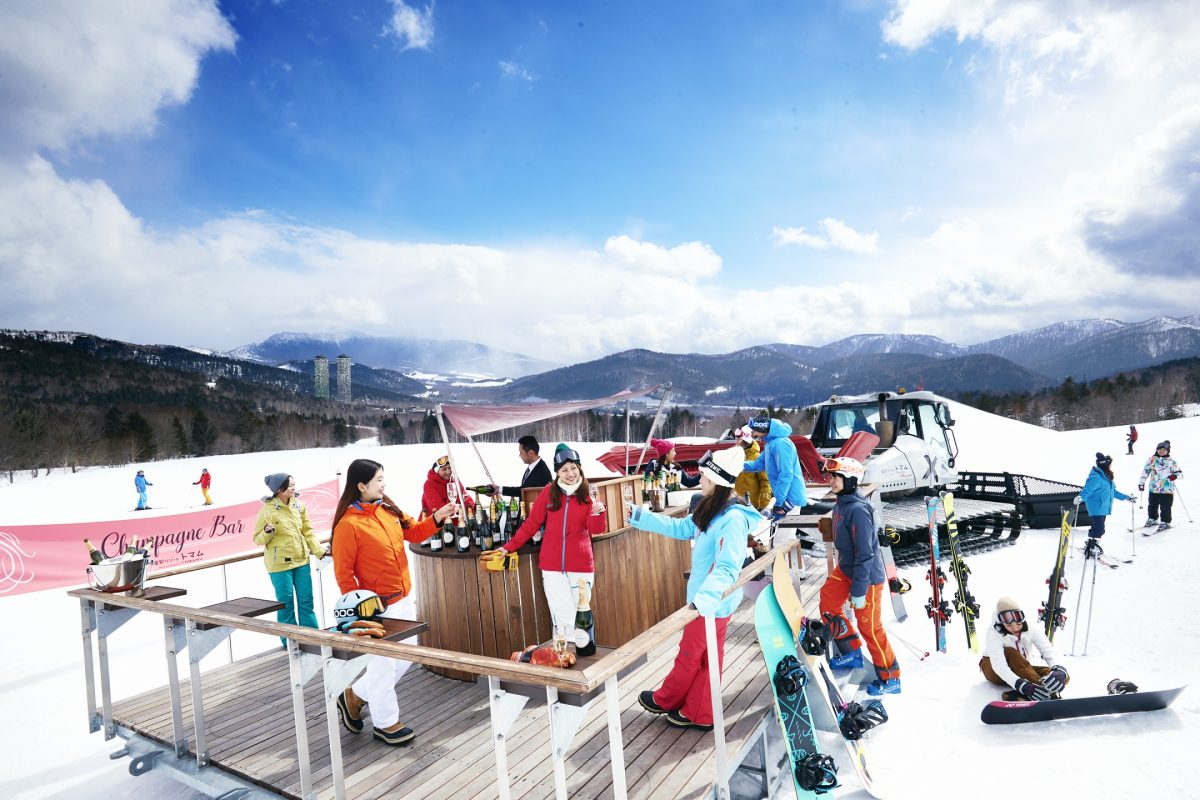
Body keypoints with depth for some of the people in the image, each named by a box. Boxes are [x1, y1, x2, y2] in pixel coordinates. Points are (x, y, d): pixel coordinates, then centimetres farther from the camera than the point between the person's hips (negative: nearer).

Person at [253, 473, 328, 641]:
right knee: (286, 603, 5)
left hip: (301, 560, 4)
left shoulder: (299, 506, 2)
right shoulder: (267, 510, -11)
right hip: (280, 564, -4)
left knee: (306, 601, 11)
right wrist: (268, 532, -25)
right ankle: (290, 641, 20)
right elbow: (258, 539, -5)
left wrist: (319, 550, 0)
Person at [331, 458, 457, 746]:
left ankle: (355, 696, 37)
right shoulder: (348, 524, -19)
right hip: (378, 607, -8)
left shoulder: (388, 509, 4)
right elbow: (343, 572, -15)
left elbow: (414, 532, 13)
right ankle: (386, 723, 28)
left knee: (405, 658, 19)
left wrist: (437, 517, -3)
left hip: (405, 599, 8)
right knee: (384, 663, 8)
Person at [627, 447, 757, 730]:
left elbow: (727, 567, -32)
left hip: (713, 603, -8)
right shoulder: (711, 511, 4)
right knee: (707, 658, 18)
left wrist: (704, 598, -44)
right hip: (706, 598, 8)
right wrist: (639, 516, 13)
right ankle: (698, 714, 31)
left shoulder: (733, 519, -25)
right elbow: (679, 528, 14)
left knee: (690, 656, 13)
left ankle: (664, 701, 33)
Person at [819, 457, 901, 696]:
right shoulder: (840, 505, 2)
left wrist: (858, 590, -23)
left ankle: (890, 678, 20)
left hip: (867, 576, -9)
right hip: (846, 569, 9)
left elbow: (865, 553, -26)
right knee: (828, 604, 14)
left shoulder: (858, 510, -27)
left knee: (869, 627, 1)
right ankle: (852, 653, 32)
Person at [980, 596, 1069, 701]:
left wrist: (1059, 670, -52)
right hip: (994, 670, -4)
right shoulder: (994, 633, -29)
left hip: (1021, 670, 4)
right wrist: (1022, 686, -56)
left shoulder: (1031, 629, -19)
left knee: (1064, 676, -19)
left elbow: (1049, 653, -29)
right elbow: (998, 665, -40)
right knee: (1010, 652, -35)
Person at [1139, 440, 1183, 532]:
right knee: (1152, 506, 14)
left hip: (1167, 490, -3)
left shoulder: (1172, 462, -2)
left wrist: (1175, 476, -21)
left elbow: (1180, 473, 3)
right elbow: (1145, 471, 6)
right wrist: (1141, 483, 3)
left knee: (1165, 507, -1)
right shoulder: (1152, 459, 2)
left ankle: (1165, 522, 13)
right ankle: (1152, 519, 31)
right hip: (1153, 488, 3)